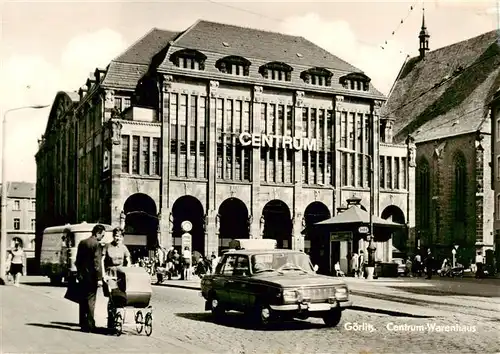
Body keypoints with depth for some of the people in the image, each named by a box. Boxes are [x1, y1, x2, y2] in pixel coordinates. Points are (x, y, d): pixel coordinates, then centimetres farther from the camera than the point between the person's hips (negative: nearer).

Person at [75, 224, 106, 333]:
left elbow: (78, 260, 15)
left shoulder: (82, 243, 10)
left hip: (82, 276, 7)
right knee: (90, 301, -2)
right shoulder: (96, 244, -14)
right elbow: (97, 263, -17)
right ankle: (89, 325, 0)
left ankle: (83, 324, 19)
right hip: (91, 277, -7)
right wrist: (99, 278, -15)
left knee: (83, 301, 13)